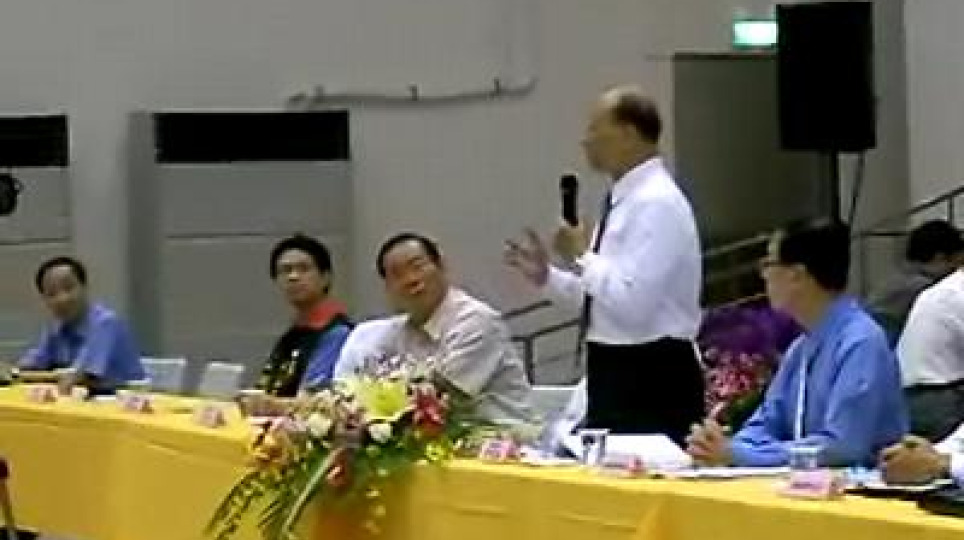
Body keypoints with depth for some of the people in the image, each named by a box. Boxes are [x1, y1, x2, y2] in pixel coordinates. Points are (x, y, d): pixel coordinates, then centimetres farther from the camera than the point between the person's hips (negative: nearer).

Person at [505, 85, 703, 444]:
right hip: (615, 375, 10)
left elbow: (632, 304, -25)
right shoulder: (623, 200, 14)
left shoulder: (657, 203, -17)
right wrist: (545, 276, 7)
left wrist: (582, 256, -15)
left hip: (651, 381, -10)